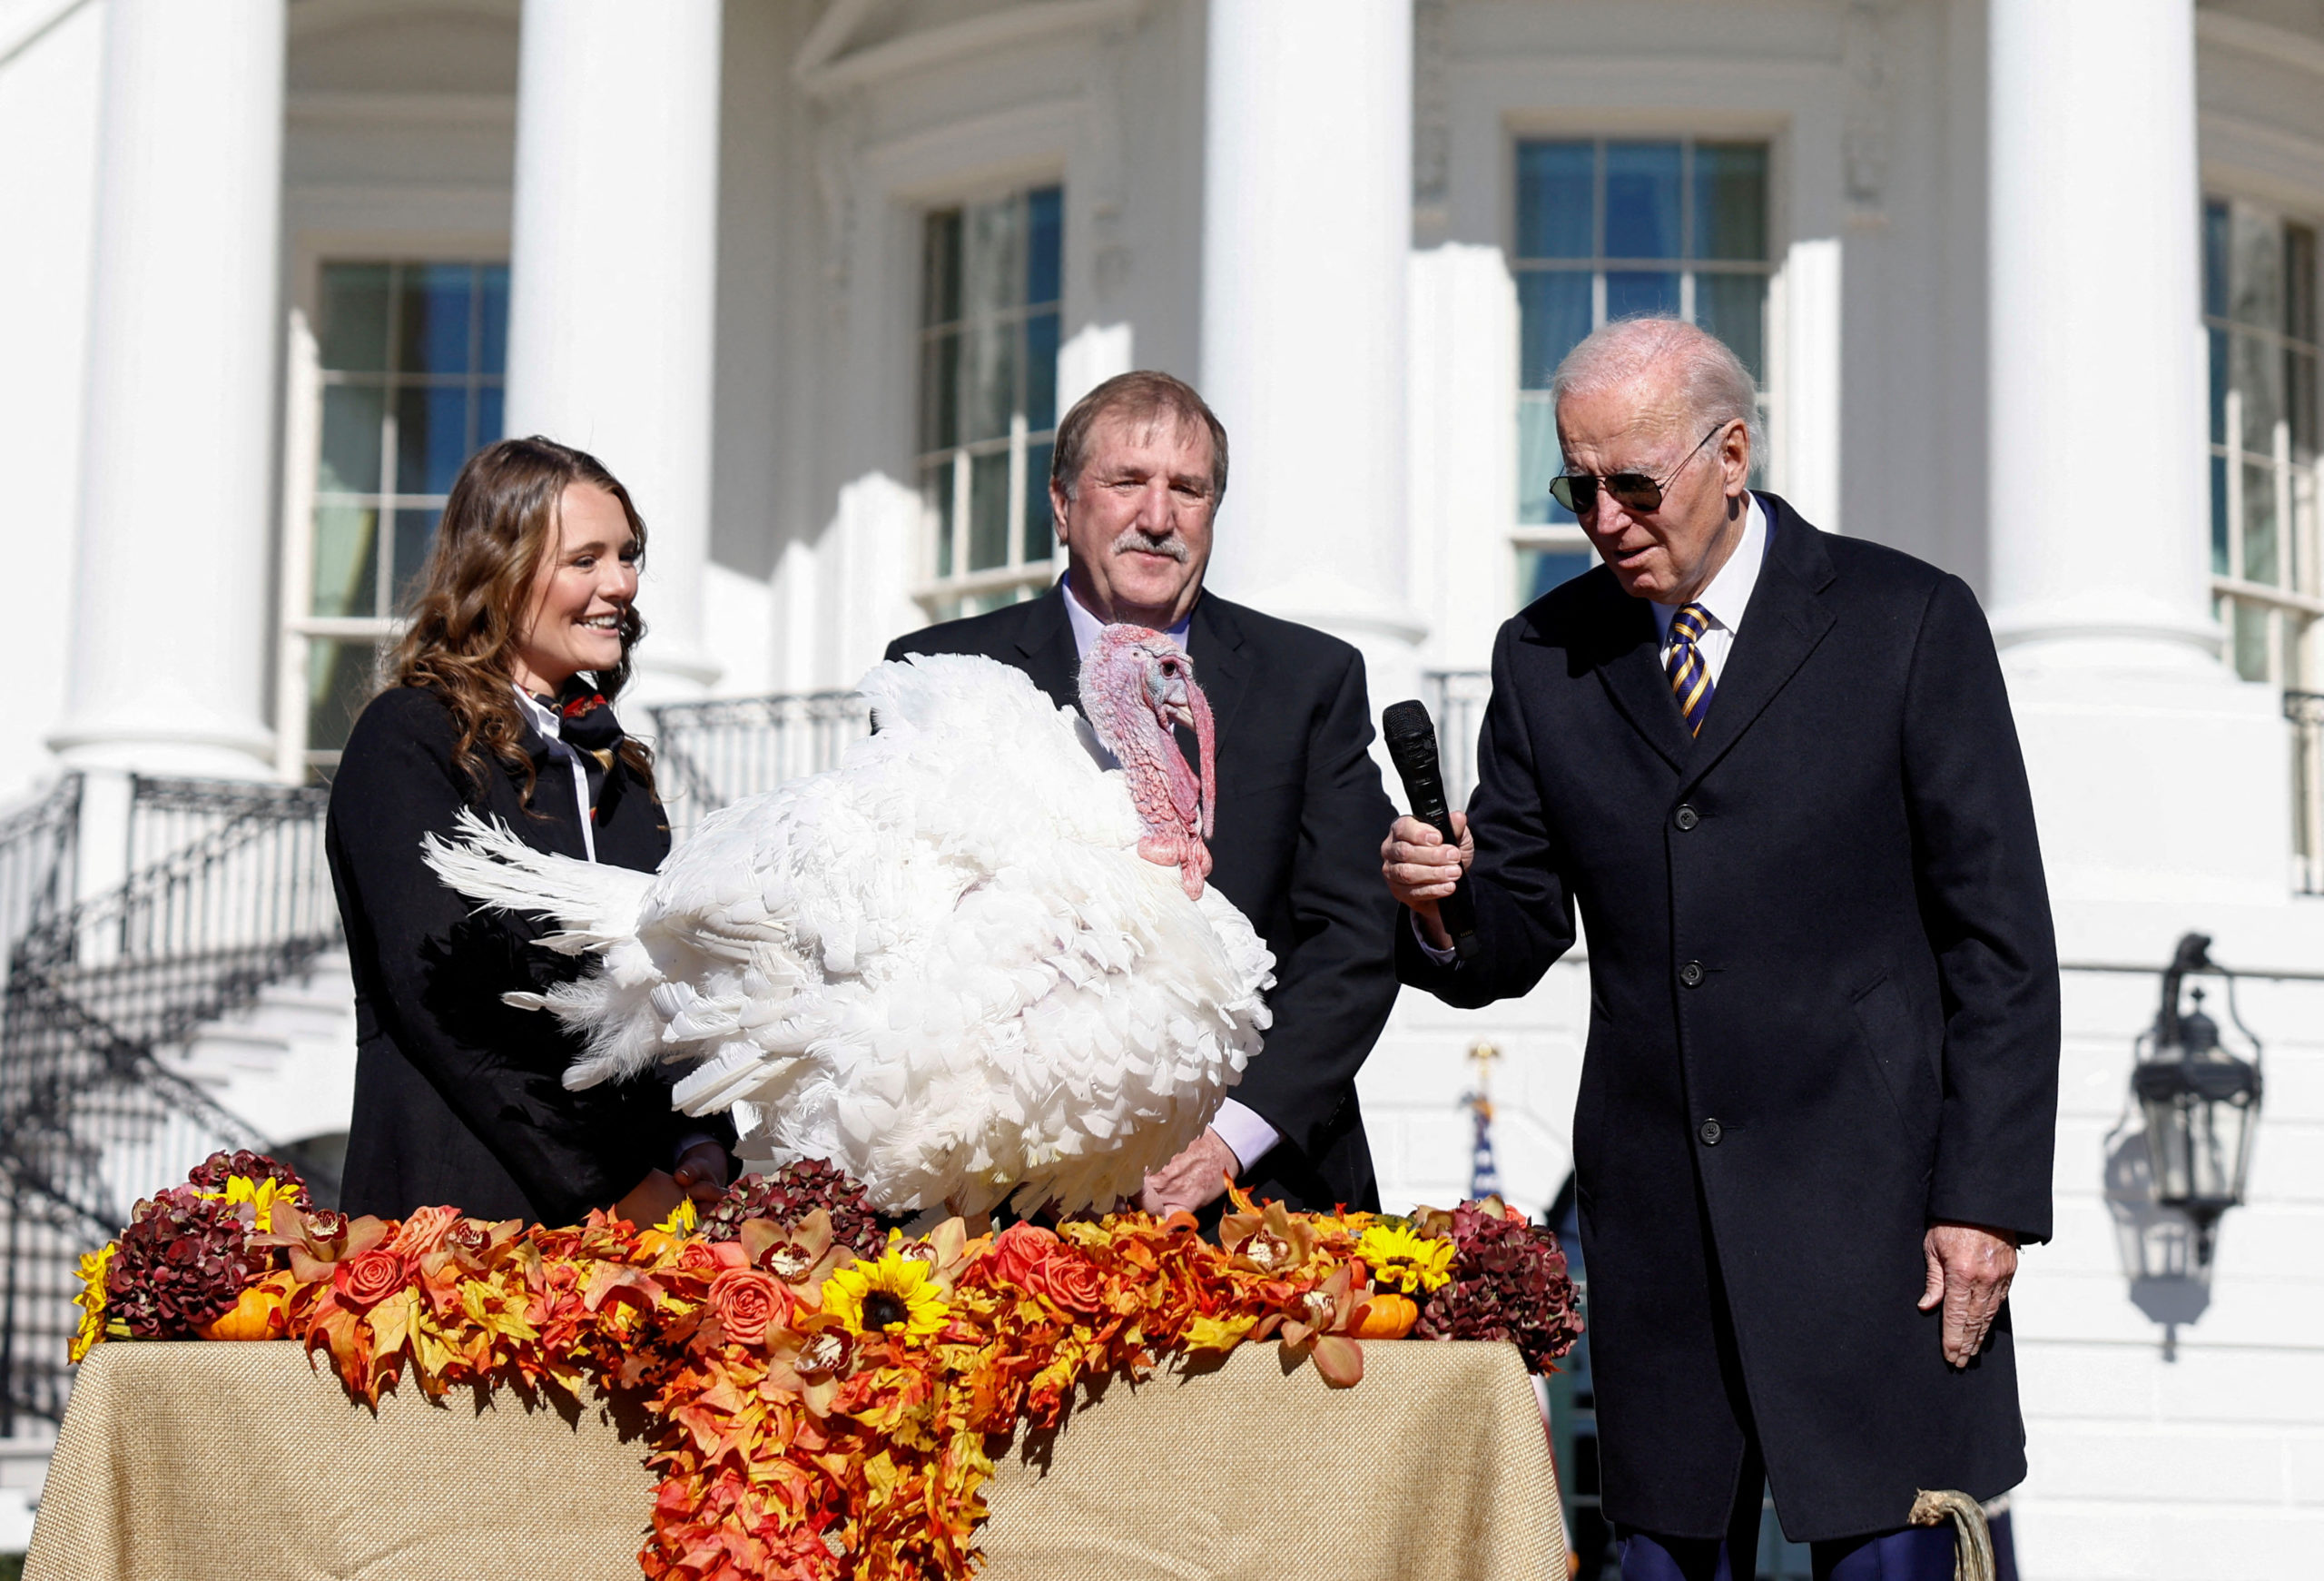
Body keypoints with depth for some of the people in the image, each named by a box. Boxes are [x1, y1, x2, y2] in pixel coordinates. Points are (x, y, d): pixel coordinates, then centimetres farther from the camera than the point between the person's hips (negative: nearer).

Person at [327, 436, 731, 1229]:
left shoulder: (613, 763, 19)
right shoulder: (407, 741, -3)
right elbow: (445, 998, -13)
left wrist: (698, 1149, -2)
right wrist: (608, 1187, -16)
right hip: (461, 1212, -6)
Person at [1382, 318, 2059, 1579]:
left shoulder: (1906, 623, 0)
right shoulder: (1544, 658, 10)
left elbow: (2000, 939, -2)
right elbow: (1518, 938, 12)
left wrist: (1987, 1197, -8)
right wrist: (1444, 911, -12)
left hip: (1867, 1203, -3)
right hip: (1654, 1221, 3)